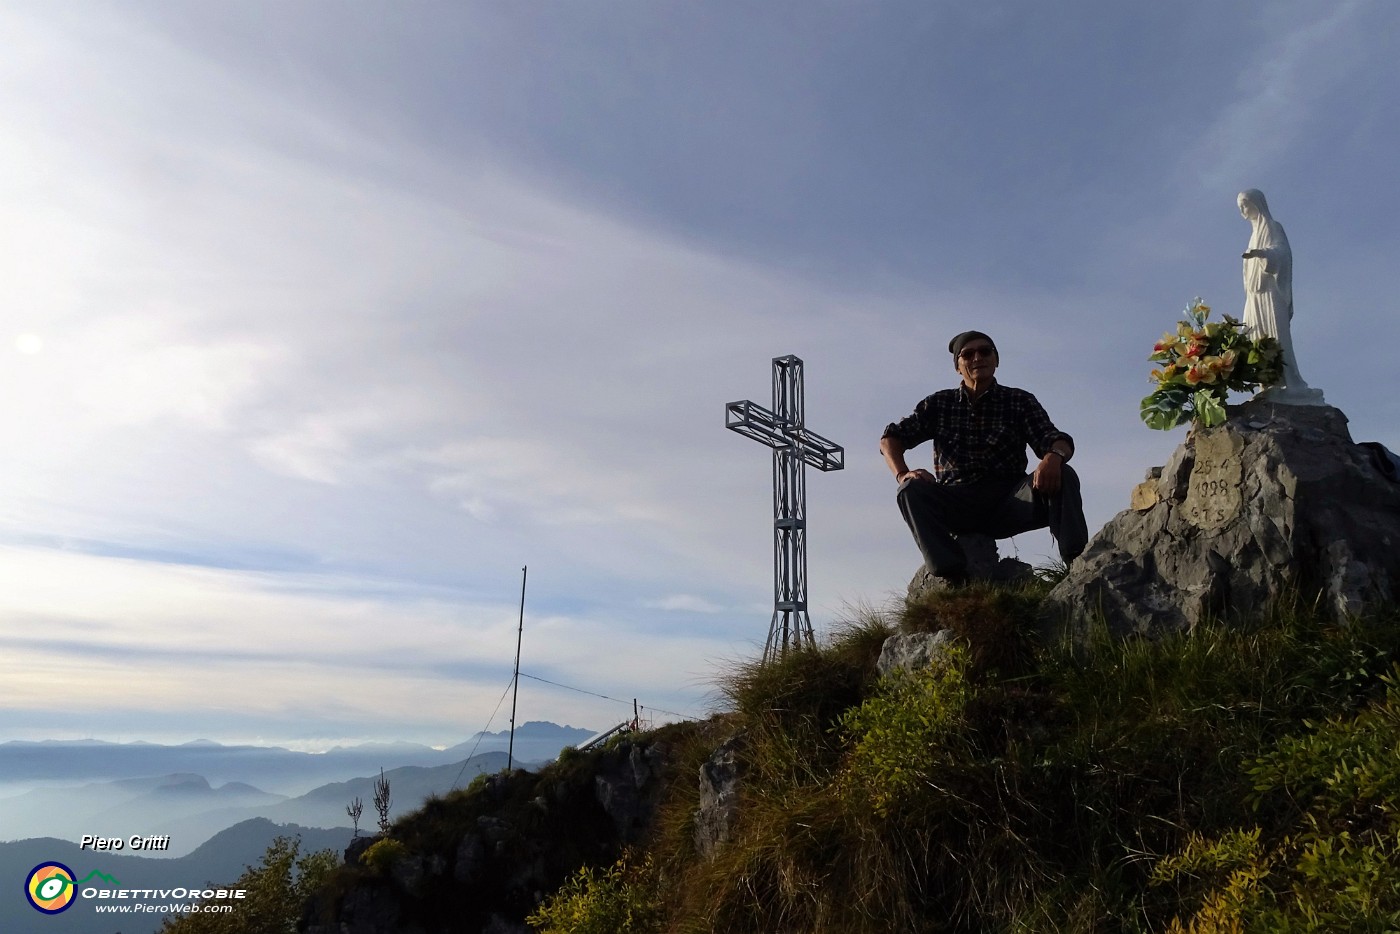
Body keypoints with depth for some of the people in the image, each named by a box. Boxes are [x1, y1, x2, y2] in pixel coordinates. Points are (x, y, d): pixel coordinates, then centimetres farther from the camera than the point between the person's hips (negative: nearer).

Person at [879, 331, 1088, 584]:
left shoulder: (1020, 401, 11)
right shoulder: (939, 404, 13)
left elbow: (1057, 441, -1)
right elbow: (891, 438, 11)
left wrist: (1054, 457, -28)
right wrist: (902, 474, -11)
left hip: (1007, 504, 0)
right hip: (956, 505, 0)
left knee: (1062, 476, -24)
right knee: (912, 489, -28)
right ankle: (953, 578, -41)